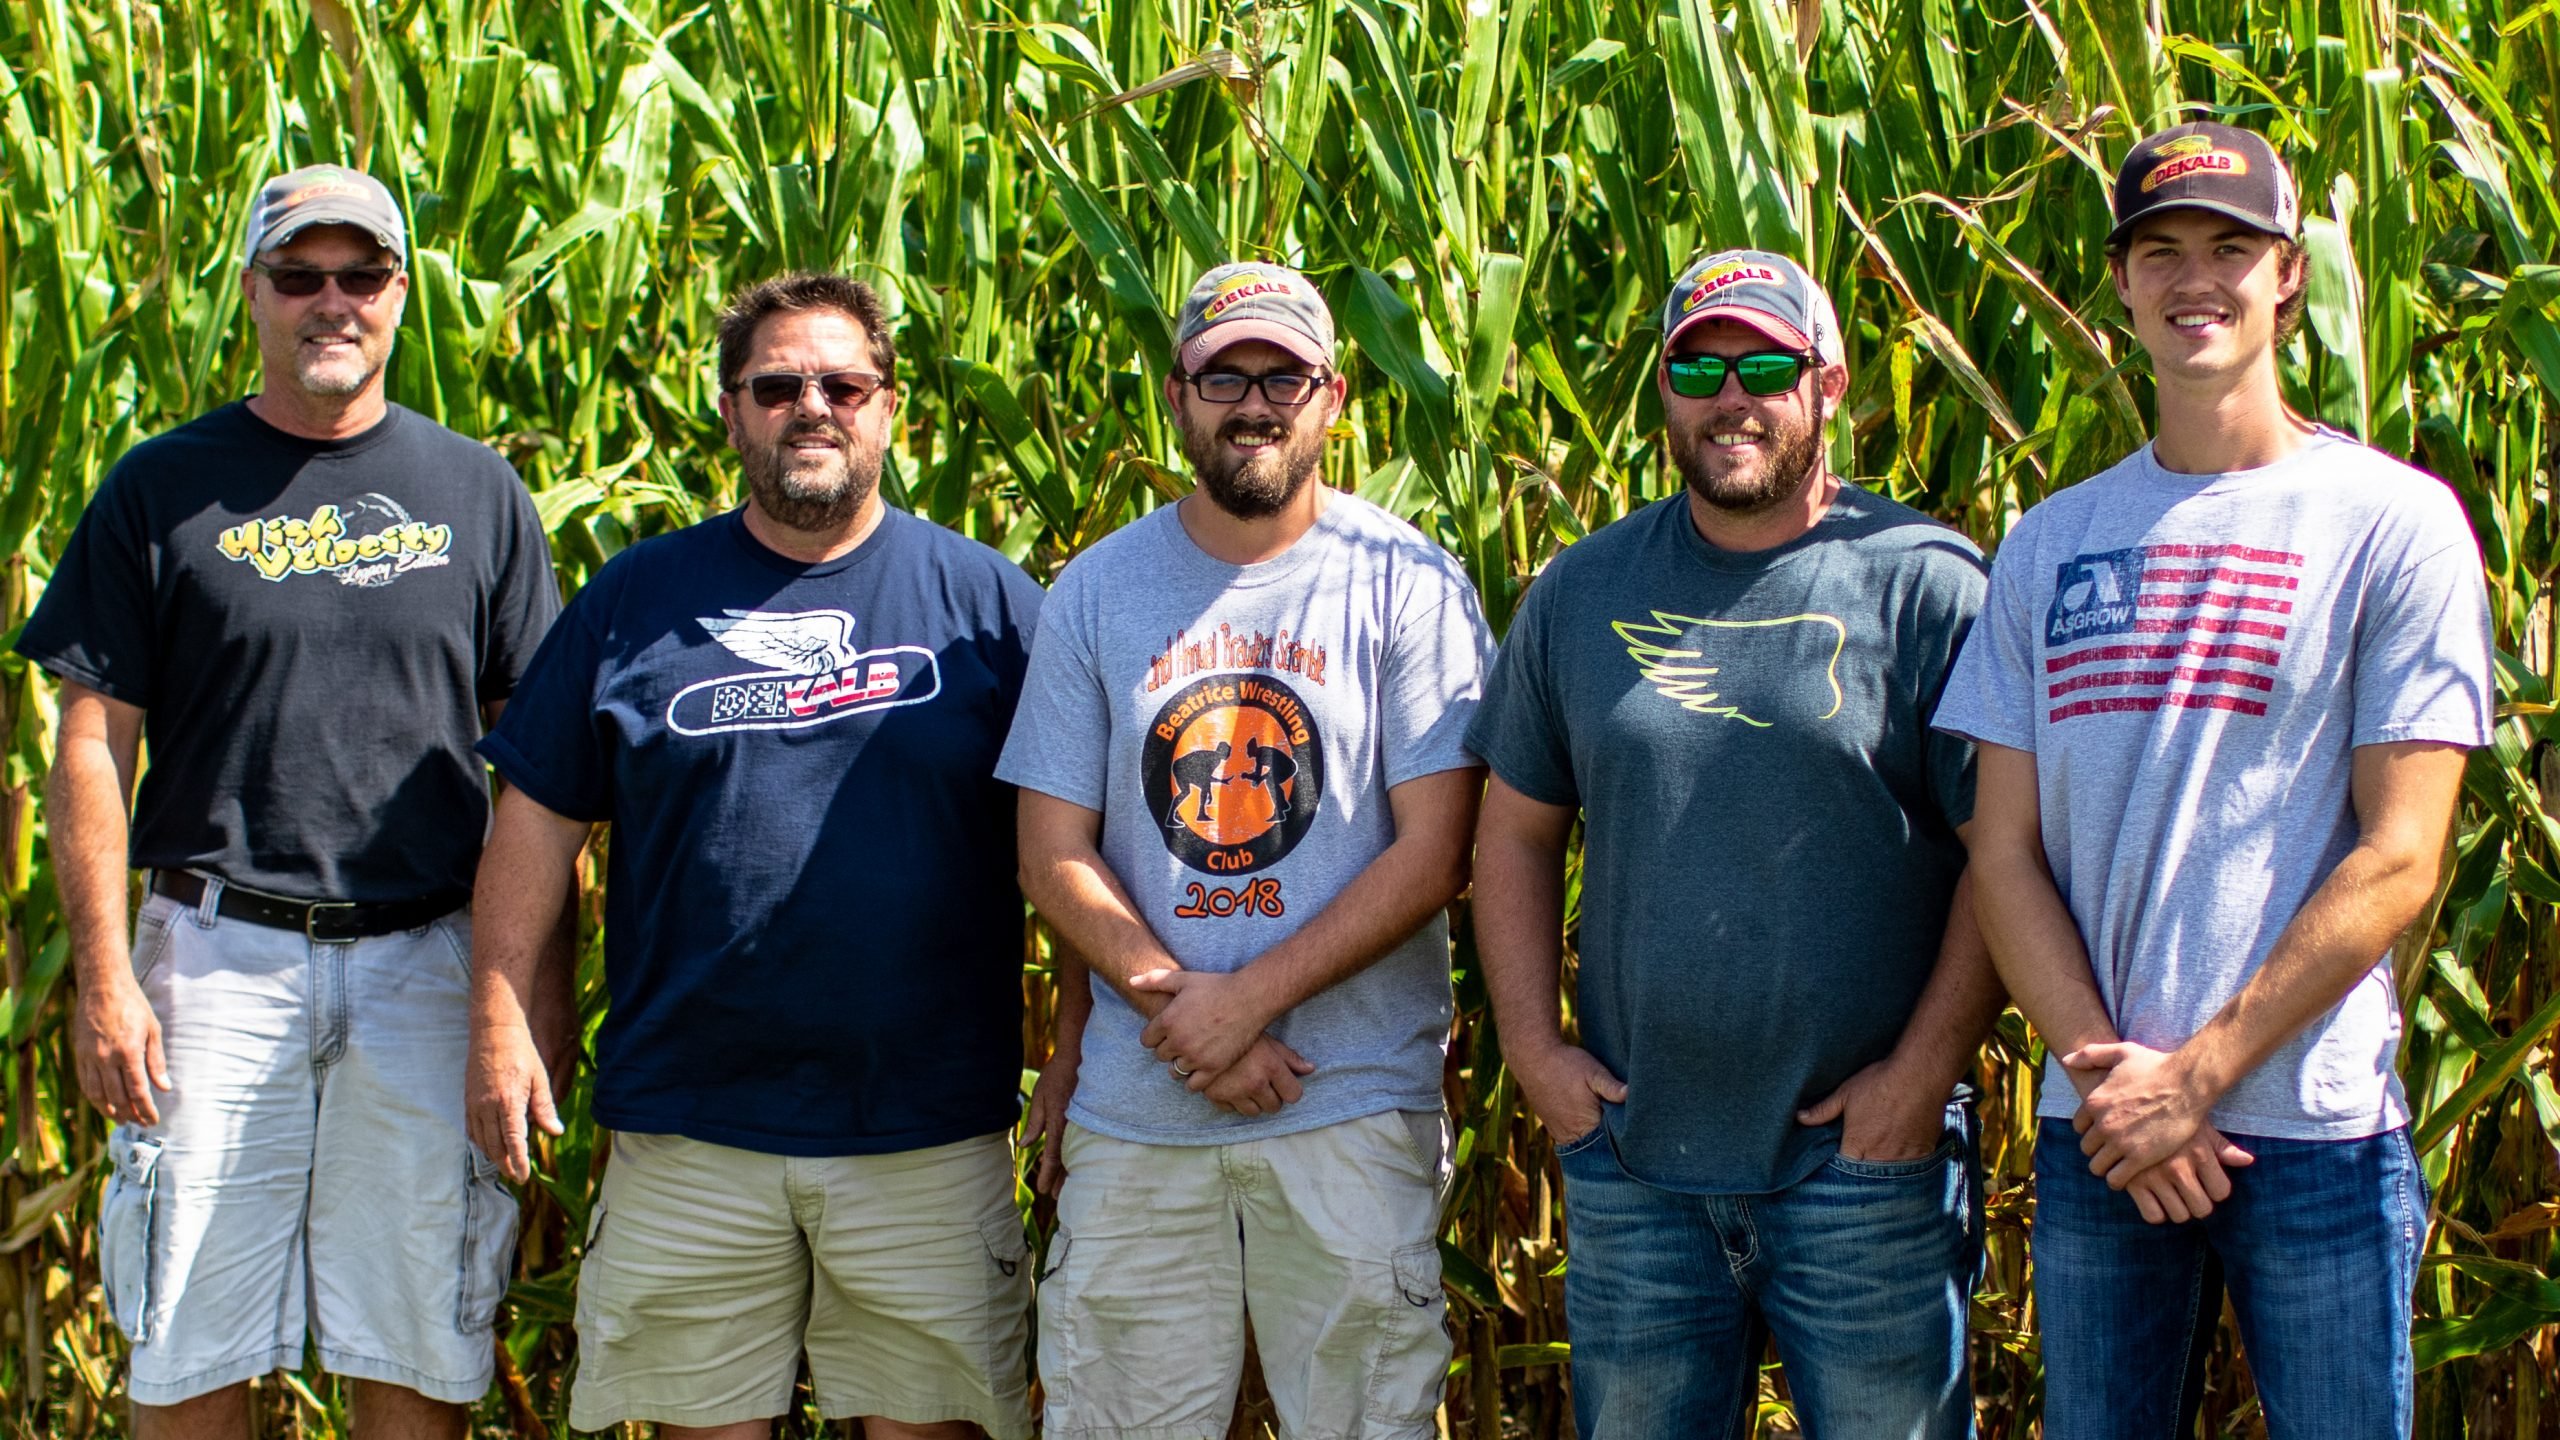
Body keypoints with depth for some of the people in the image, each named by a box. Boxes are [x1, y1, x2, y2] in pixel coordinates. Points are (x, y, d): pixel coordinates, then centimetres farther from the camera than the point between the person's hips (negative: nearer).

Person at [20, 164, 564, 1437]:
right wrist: (104, 977, -7)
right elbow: (93, 747, 1)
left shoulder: (475, 491, 9)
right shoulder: (164, 488, 3)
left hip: (427, 959, 1)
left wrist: (540, 975, 4)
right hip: (217, 955, -1)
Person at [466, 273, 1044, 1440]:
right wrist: (499, 1023, 0)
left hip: (931, 1124, -1)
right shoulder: (638, 599, 7)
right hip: (688, 1123, 1)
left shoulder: (985, 598, 5)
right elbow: (537, 820, 8)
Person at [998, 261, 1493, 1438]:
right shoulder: (1098, 591, 7)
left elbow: (1435, 852, -7)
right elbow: (1054, 855, 5)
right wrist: (1174, 1004, -10)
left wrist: (1247, 999, -13)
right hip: (1136, 1107, 3)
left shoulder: (1406, 583, -1)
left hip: (1352, 1107, -2)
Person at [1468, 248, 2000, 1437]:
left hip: (1864, 1158, -4)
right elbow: (1515, 833, 14)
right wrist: (1531, 1044, 3)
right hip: (1630, 1154, 4)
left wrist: (1926, 1070, -11)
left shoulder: (1924, 585, -4)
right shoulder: (1582, 593, 9)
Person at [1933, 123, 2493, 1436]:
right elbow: (2005, 849, 7)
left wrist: (2196, 1078, -11)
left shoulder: (2392, 521, -2)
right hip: (2094, 1132, 3)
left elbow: (2397, 860, -7)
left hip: (2316, 1127, -3)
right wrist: (2105, 1071, -8)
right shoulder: (2051, 543, 10)